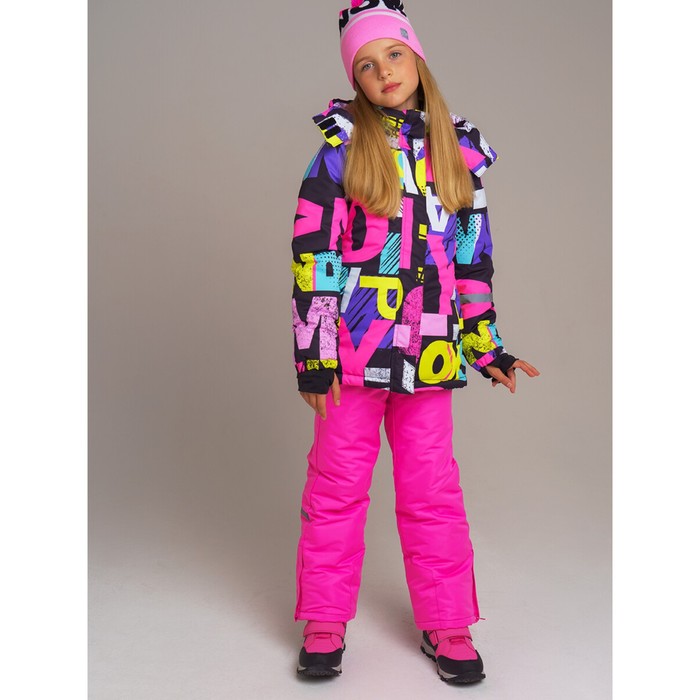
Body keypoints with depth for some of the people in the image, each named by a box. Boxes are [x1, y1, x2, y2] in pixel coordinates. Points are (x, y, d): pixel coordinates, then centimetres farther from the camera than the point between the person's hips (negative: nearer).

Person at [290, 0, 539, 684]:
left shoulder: (460, 150, 9)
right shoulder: (341, 146, 0)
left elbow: (473, 256, 14)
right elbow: (312, 251, -4)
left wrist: (487, 344, 12)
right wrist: (313, 351, -10)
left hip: (429, 351, 2)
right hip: (352, 348, -2)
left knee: (433, 491, 9)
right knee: (337, 486, 7)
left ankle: (446, 625, 24)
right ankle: (325, 623, 22)